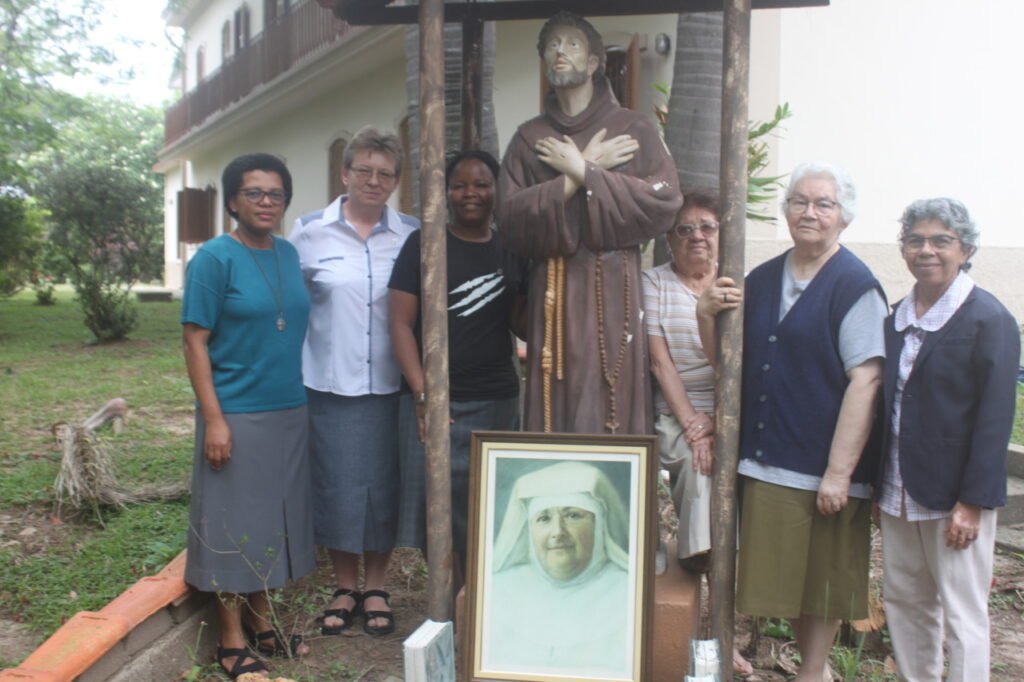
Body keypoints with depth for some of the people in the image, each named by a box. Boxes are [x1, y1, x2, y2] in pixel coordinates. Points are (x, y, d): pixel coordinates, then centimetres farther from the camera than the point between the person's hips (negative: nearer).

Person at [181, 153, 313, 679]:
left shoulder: (289, 255, 8)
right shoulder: (215, 258, -9)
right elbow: (195, 342, -11)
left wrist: (301, 401, 10)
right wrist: (213, 419, -16)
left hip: (289, 412, 6)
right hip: (236, 414, -6)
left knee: (271, 519, 15)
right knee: (233, 525, 4)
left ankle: (261, 622, 31)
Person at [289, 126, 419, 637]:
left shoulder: (411, 235, 3)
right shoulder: (310, 231, 3)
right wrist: (294, 371, 0)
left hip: (389, 384, 1)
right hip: (329, 383, 0)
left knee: (384, 486, 7)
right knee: (336, 486, 6)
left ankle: (375, 589, 25)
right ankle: (344, 588, 25)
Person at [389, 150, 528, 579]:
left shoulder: (511, 251, 11)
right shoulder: (423, 244, 2)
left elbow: (524, 324, 9)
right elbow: (400, 323, -3)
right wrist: (422, 394, -13)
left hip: (496, 401, 3)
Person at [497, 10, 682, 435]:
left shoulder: (633, 129, 8)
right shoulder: (529, 138, 12)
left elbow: (665, 203, -7)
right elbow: (510, 218, -2)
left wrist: (583, 172, -7)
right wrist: (582, 172, -6)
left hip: (614, 289, -1)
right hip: (554, 292, 2)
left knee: (613, 405, -1)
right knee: (557, 408, 1)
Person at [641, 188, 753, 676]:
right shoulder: (654, 283, 4)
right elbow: (660, 363, -4)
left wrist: (716, 425, -13)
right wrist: (693, 427, -12)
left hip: (727, 416, 2)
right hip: (674, 415, -2)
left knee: (706, 468, -17)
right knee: (698, 464, -24)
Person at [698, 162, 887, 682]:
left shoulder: (855, 286, -8)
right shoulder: (761, 280, 10)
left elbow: (864, 381, -15)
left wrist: (839, 472, -19)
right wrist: (707, 317, -6)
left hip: (821, 467, -6)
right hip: (763, 462, 6)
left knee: (821, 581, 8)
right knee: (787, 578, 15)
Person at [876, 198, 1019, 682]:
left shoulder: (989, 320, -9)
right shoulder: (898, 317, 9)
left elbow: (995, 419, -13)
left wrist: (973, 502, -16)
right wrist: (877, 485, 10)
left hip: (954, 496, -6)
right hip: (898, 492, 6)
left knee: (962, 615, 3)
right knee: (903, 602, 16)